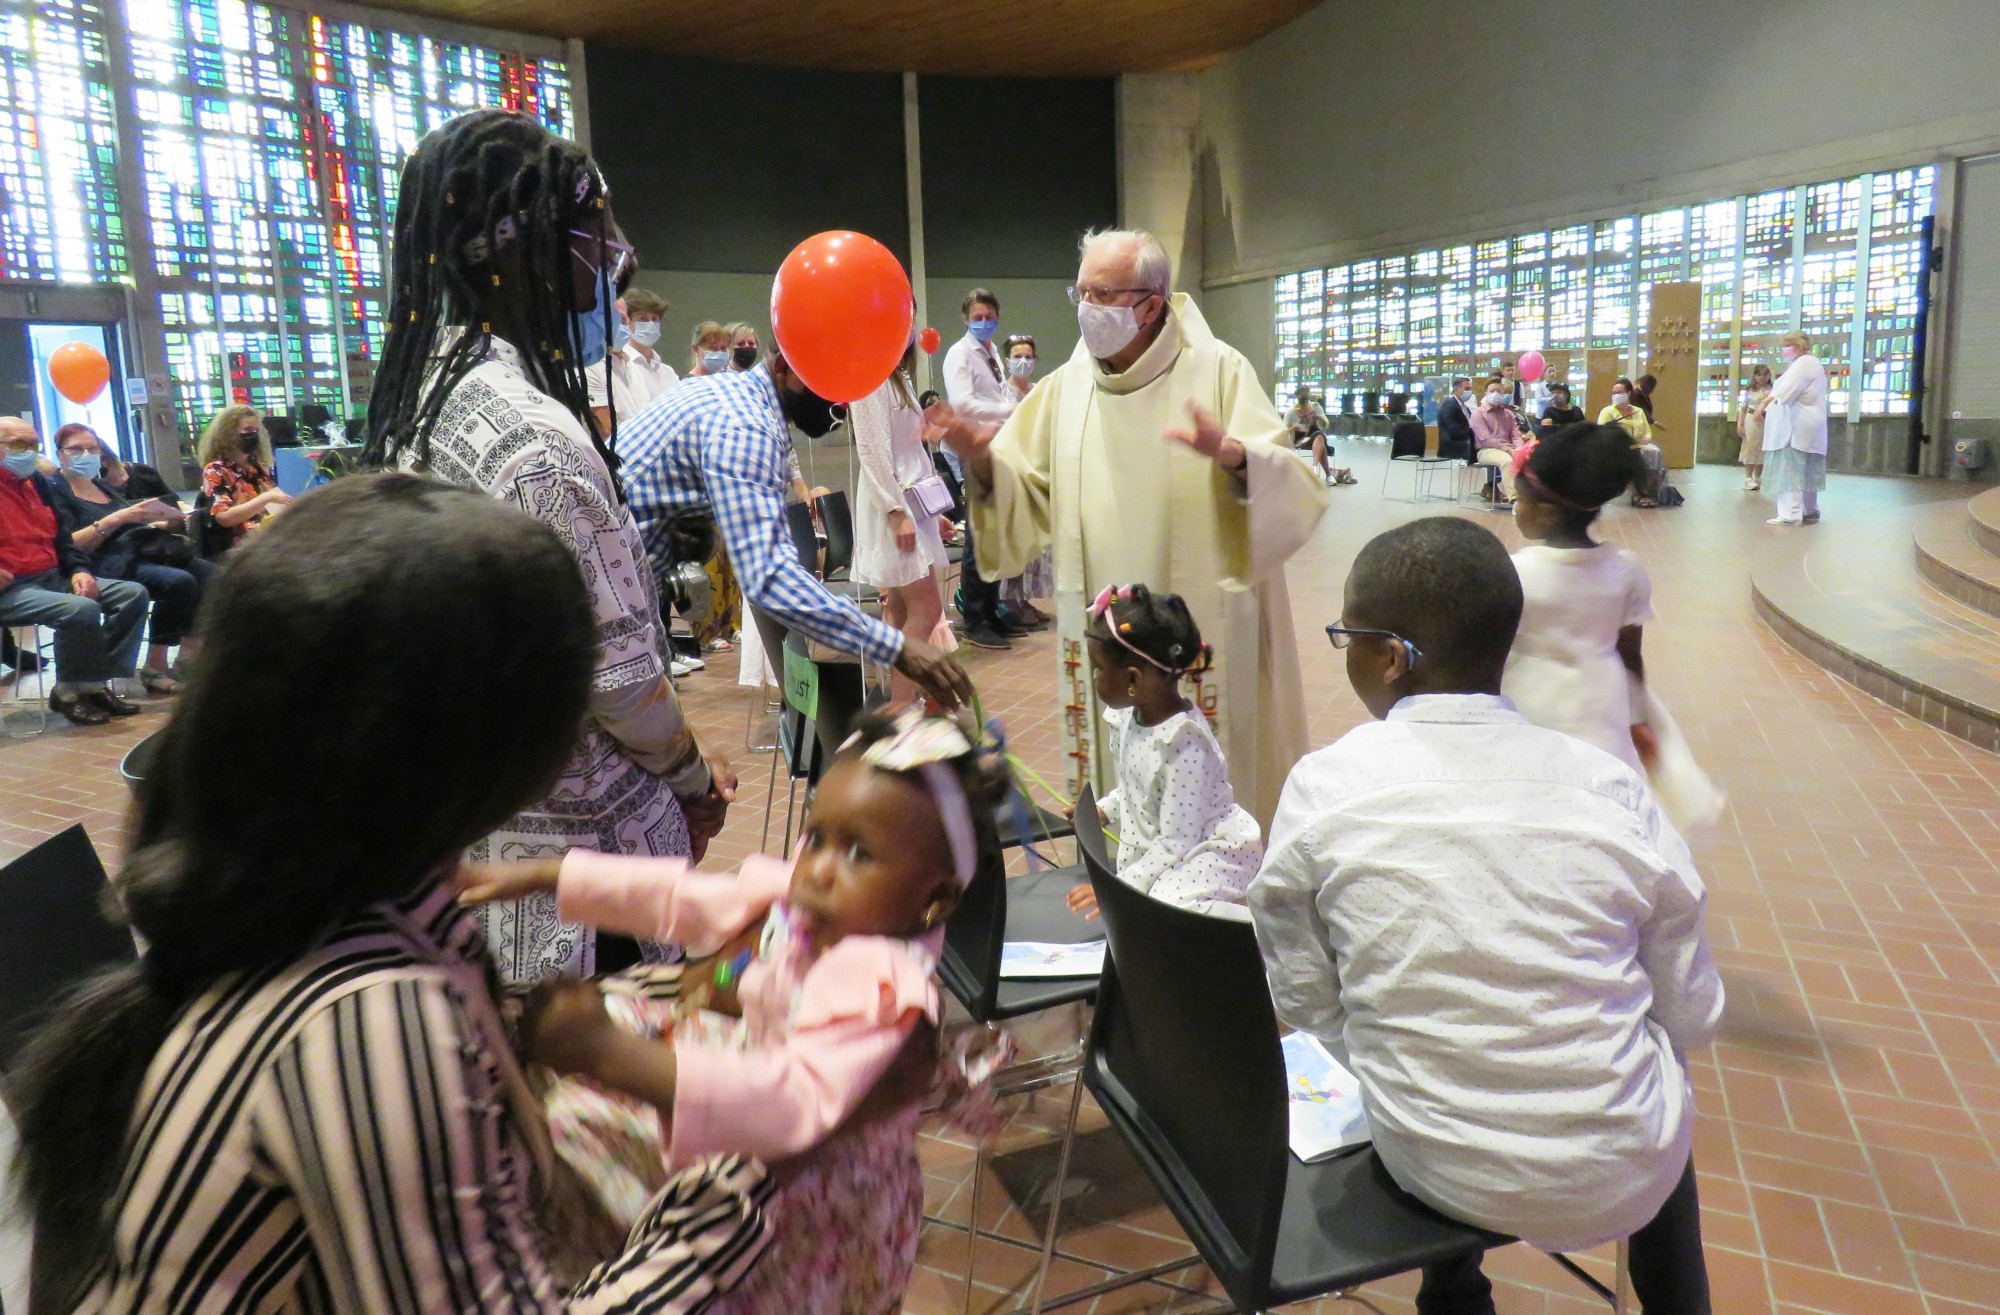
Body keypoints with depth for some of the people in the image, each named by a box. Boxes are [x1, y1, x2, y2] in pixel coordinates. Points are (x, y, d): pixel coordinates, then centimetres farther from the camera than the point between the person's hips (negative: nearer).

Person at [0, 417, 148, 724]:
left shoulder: (38, 482, 17)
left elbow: (61, 534, 22)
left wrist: (78, 569, 4)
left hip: (53, 577, 9)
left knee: (133, 594, -3)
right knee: (82, 609, -33)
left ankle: (96, 683, -9)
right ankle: (69, 691, -11)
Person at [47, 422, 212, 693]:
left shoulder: (102, 485, 25)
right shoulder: (56, 492, 2)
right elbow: (68, 546, -11)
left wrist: (165, 522, 7)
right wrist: (116, 518, -20)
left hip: (138, 553, 7)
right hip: (103, 565, -7)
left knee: (208, 573, -18)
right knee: (179, 582, -32)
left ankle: (191, 657, -20)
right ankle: (155, 667, -23)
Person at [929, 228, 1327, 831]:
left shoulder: (1219, 371, -5)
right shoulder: (1066, 387, 6)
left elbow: (1295, 490, -13)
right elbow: (1029, 494, 9)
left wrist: (1233, 456, -33)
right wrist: (983, 462, -11)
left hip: (1205, 630, -3)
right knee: (1114, 791, 11)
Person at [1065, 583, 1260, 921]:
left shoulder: (1183, 743, -27)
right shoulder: (1129, 719, -1)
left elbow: (1176, 843, -25)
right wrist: (1103, 811, 5)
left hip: (1206, 852, -10)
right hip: (1152, 849, 10)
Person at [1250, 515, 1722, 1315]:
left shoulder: (1321, 790, -15)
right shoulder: (1609, 786, -12)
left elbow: (1306, 1006, -6)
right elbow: (1694, 1016, -3)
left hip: (1434, 1167, 0)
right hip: (1620, 1174, 1)